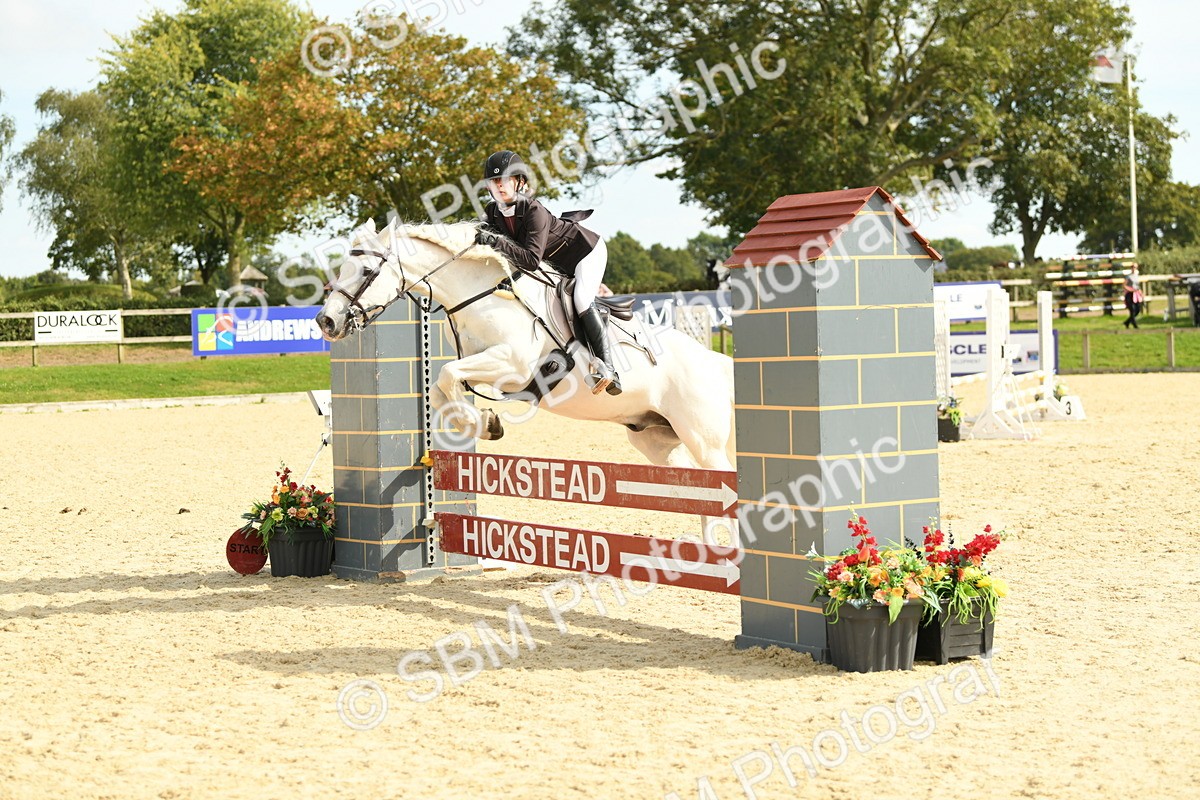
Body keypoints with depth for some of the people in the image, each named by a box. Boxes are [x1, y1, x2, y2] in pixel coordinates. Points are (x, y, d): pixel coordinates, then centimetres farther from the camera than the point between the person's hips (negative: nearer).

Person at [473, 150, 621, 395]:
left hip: (586, 249, -9)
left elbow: (532, 260, -43)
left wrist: (495, 242, -47)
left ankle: (608, 368, -32)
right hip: (557, 264, 9)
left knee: (582, 300, -27)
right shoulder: (492, 212, -13)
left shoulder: (534, 211, -35)